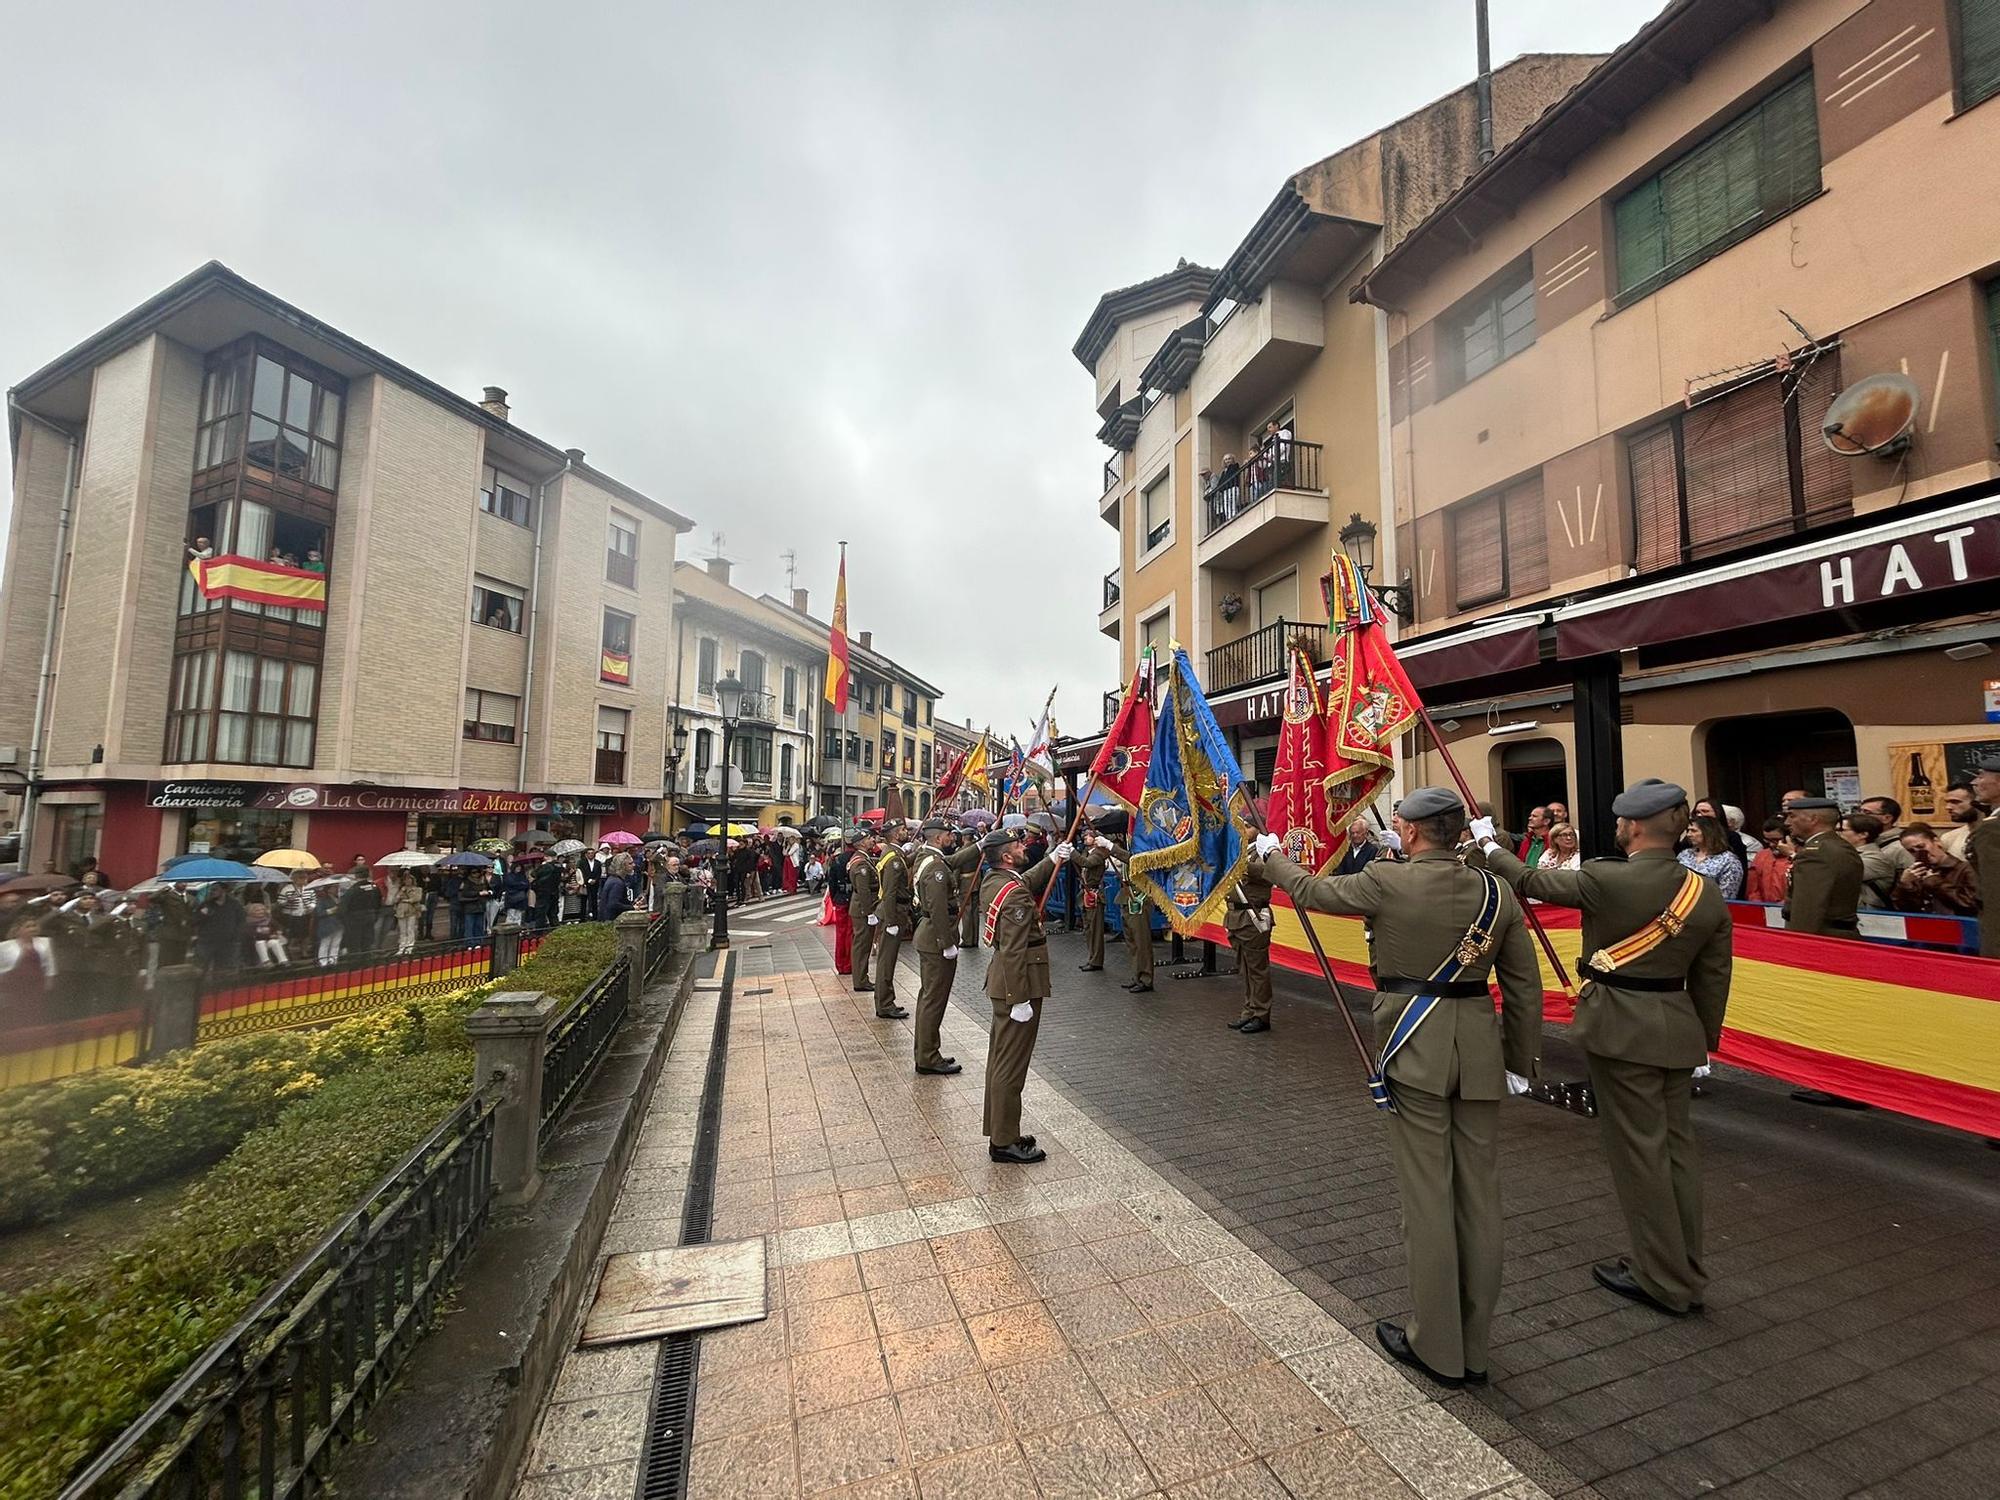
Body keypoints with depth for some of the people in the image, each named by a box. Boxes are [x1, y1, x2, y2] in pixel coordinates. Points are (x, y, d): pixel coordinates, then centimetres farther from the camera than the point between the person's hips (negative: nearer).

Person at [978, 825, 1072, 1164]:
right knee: (1012, 1063, 2)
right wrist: (1020, 1000, -22)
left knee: (1000, 1057, 19)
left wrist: (1054, 859, 24)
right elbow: (1014, 952, -26)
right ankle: (1004, 1142, 14)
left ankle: (997, 1129, 33)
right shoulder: (1015, 895, -24)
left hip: (1002, 982, 10)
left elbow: (1029, 881, 27)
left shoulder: (993, 880, 5)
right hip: (1019, 984, -10)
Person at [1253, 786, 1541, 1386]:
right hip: (1479, 1048, 5)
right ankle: (1473, 1348, 31)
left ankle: (1437, 1347, 22)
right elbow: (1525, 985, 6)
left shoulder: (1387, 882, -13)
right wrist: (1522, 1057, 18)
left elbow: (1312, 890, 2)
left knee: (1427, 1196, 6)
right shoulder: (1495, 892, 1)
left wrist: (1269, 859, 20)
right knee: (1479, 1195, 15)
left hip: (1414, 1049, -5)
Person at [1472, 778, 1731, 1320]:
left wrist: (1490, 847, 14)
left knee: (1639, 1149, 6)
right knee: (1676, 1144, 18)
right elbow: (1713, 981, 7)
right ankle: (1684, 1273, 32)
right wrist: (1704, 1042, 18)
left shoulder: (1604, 879, -19)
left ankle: (1666, 1281, 19)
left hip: (1619, 1027, -7)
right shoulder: (1707, 893, -1)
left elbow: (1532, 881, -3)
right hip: (1676, 1027, 7)